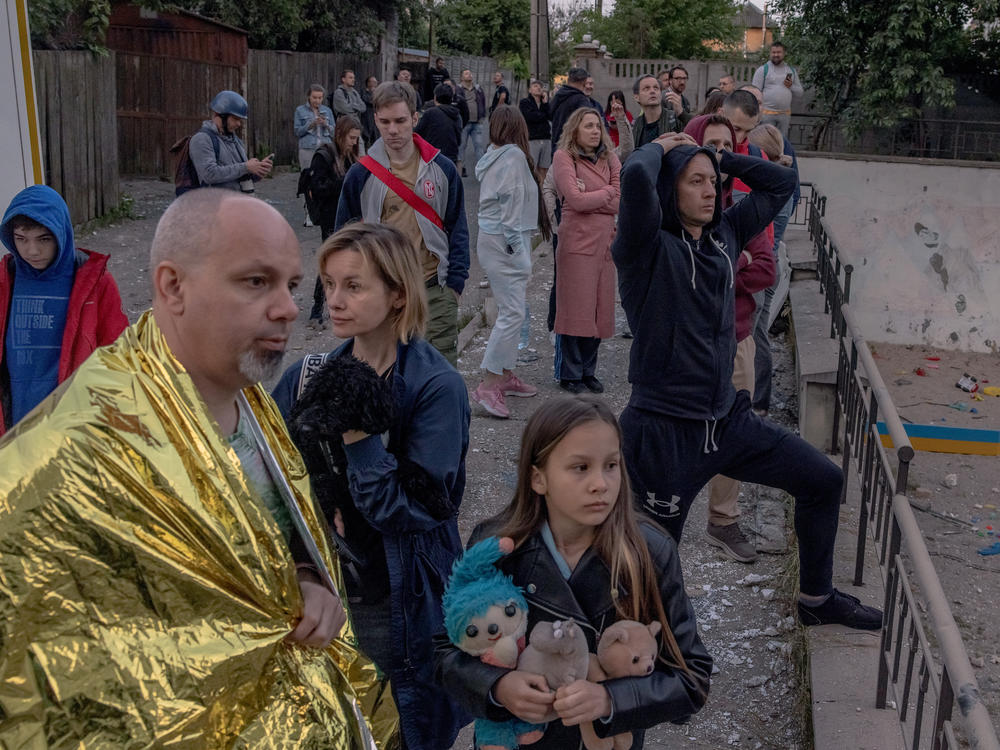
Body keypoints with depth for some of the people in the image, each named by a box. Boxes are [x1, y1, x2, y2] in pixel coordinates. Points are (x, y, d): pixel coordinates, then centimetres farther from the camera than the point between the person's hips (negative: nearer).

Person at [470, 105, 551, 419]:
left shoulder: (493, 156, 15)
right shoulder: (513, 156, -12)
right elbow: (512, 205, -17)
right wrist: (519, 251, -15)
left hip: (490, 238, 10)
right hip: (504, 242, -10)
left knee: (509, 310, 15)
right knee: (513, 313, -11)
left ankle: (506, 376, 23)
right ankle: (488, 385, -12)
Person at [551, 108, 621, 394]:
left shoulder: (609, 158, 13)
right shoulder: (563, 157, -2)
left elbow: (623, 201, 1)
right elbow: (576, 200, -14)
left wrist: (590, 200, -9)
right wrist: (608, 193, -1)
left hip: (606, 242, 5)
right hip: (577, 242, -5)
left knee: (600, 309, 7)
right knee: (576, 309, -4)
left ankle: (588, 371, 19)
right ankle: (569, 374, 8)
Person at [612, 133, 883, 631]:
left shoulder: (724, 236, 8)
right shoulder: (647, 249, -13)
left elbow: (780, 183, 18)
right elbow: (636, 176, -32)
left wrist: (718, 156, 8)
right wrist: (660, 148, -10)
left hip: (727, 420, 8)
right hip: (665, 430, -7)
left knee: (823, 480, 15)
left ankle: (817, 599, 35)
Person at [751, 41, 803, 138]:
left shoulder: (791, 70, 14)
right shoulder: (763, 70, 1)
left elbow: (800, 92, 15)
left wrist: (791, 86, -6)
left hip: (785, 115, 4)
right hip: (767, 114, -4)